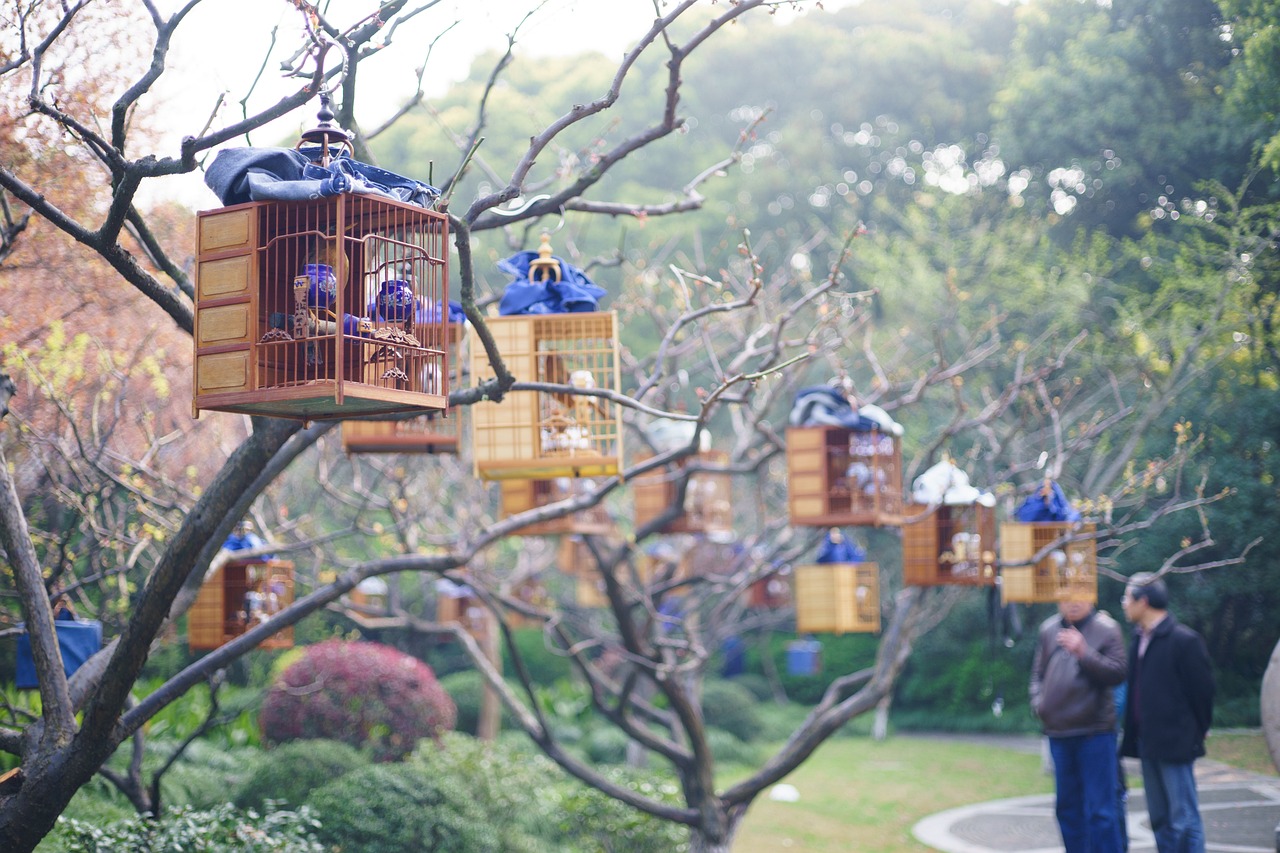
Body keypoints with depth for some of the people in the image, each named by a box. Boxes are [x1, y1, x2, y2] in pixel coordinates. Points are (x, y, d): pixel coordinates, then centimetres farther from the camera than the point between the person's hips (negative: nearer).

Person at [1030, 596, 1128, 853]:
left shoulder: (1106, 628, -3)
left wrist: (1084, 653, -21)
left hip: (1095, 732, -5)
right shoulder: (1049, 629, 11)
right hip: (1058, 732, 5)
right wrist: (1038, 702, 3)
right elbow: (1039, 672, 19)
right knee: (1068, 806, 13)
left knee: (1100, 807, -6)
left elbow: (1117, 673, -11)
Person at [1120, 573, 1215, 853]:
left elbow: (1202, 690, -9)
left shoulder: (1184, 640, -12)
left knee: (1184, 820, -5)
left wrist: (1196, 733, -1)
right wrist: (1133, 735, 11)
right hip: (1148, 744, 8)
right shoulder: (1139, 640, 11)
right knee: (1159, 820, 12)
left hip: (1175, 745, -8)